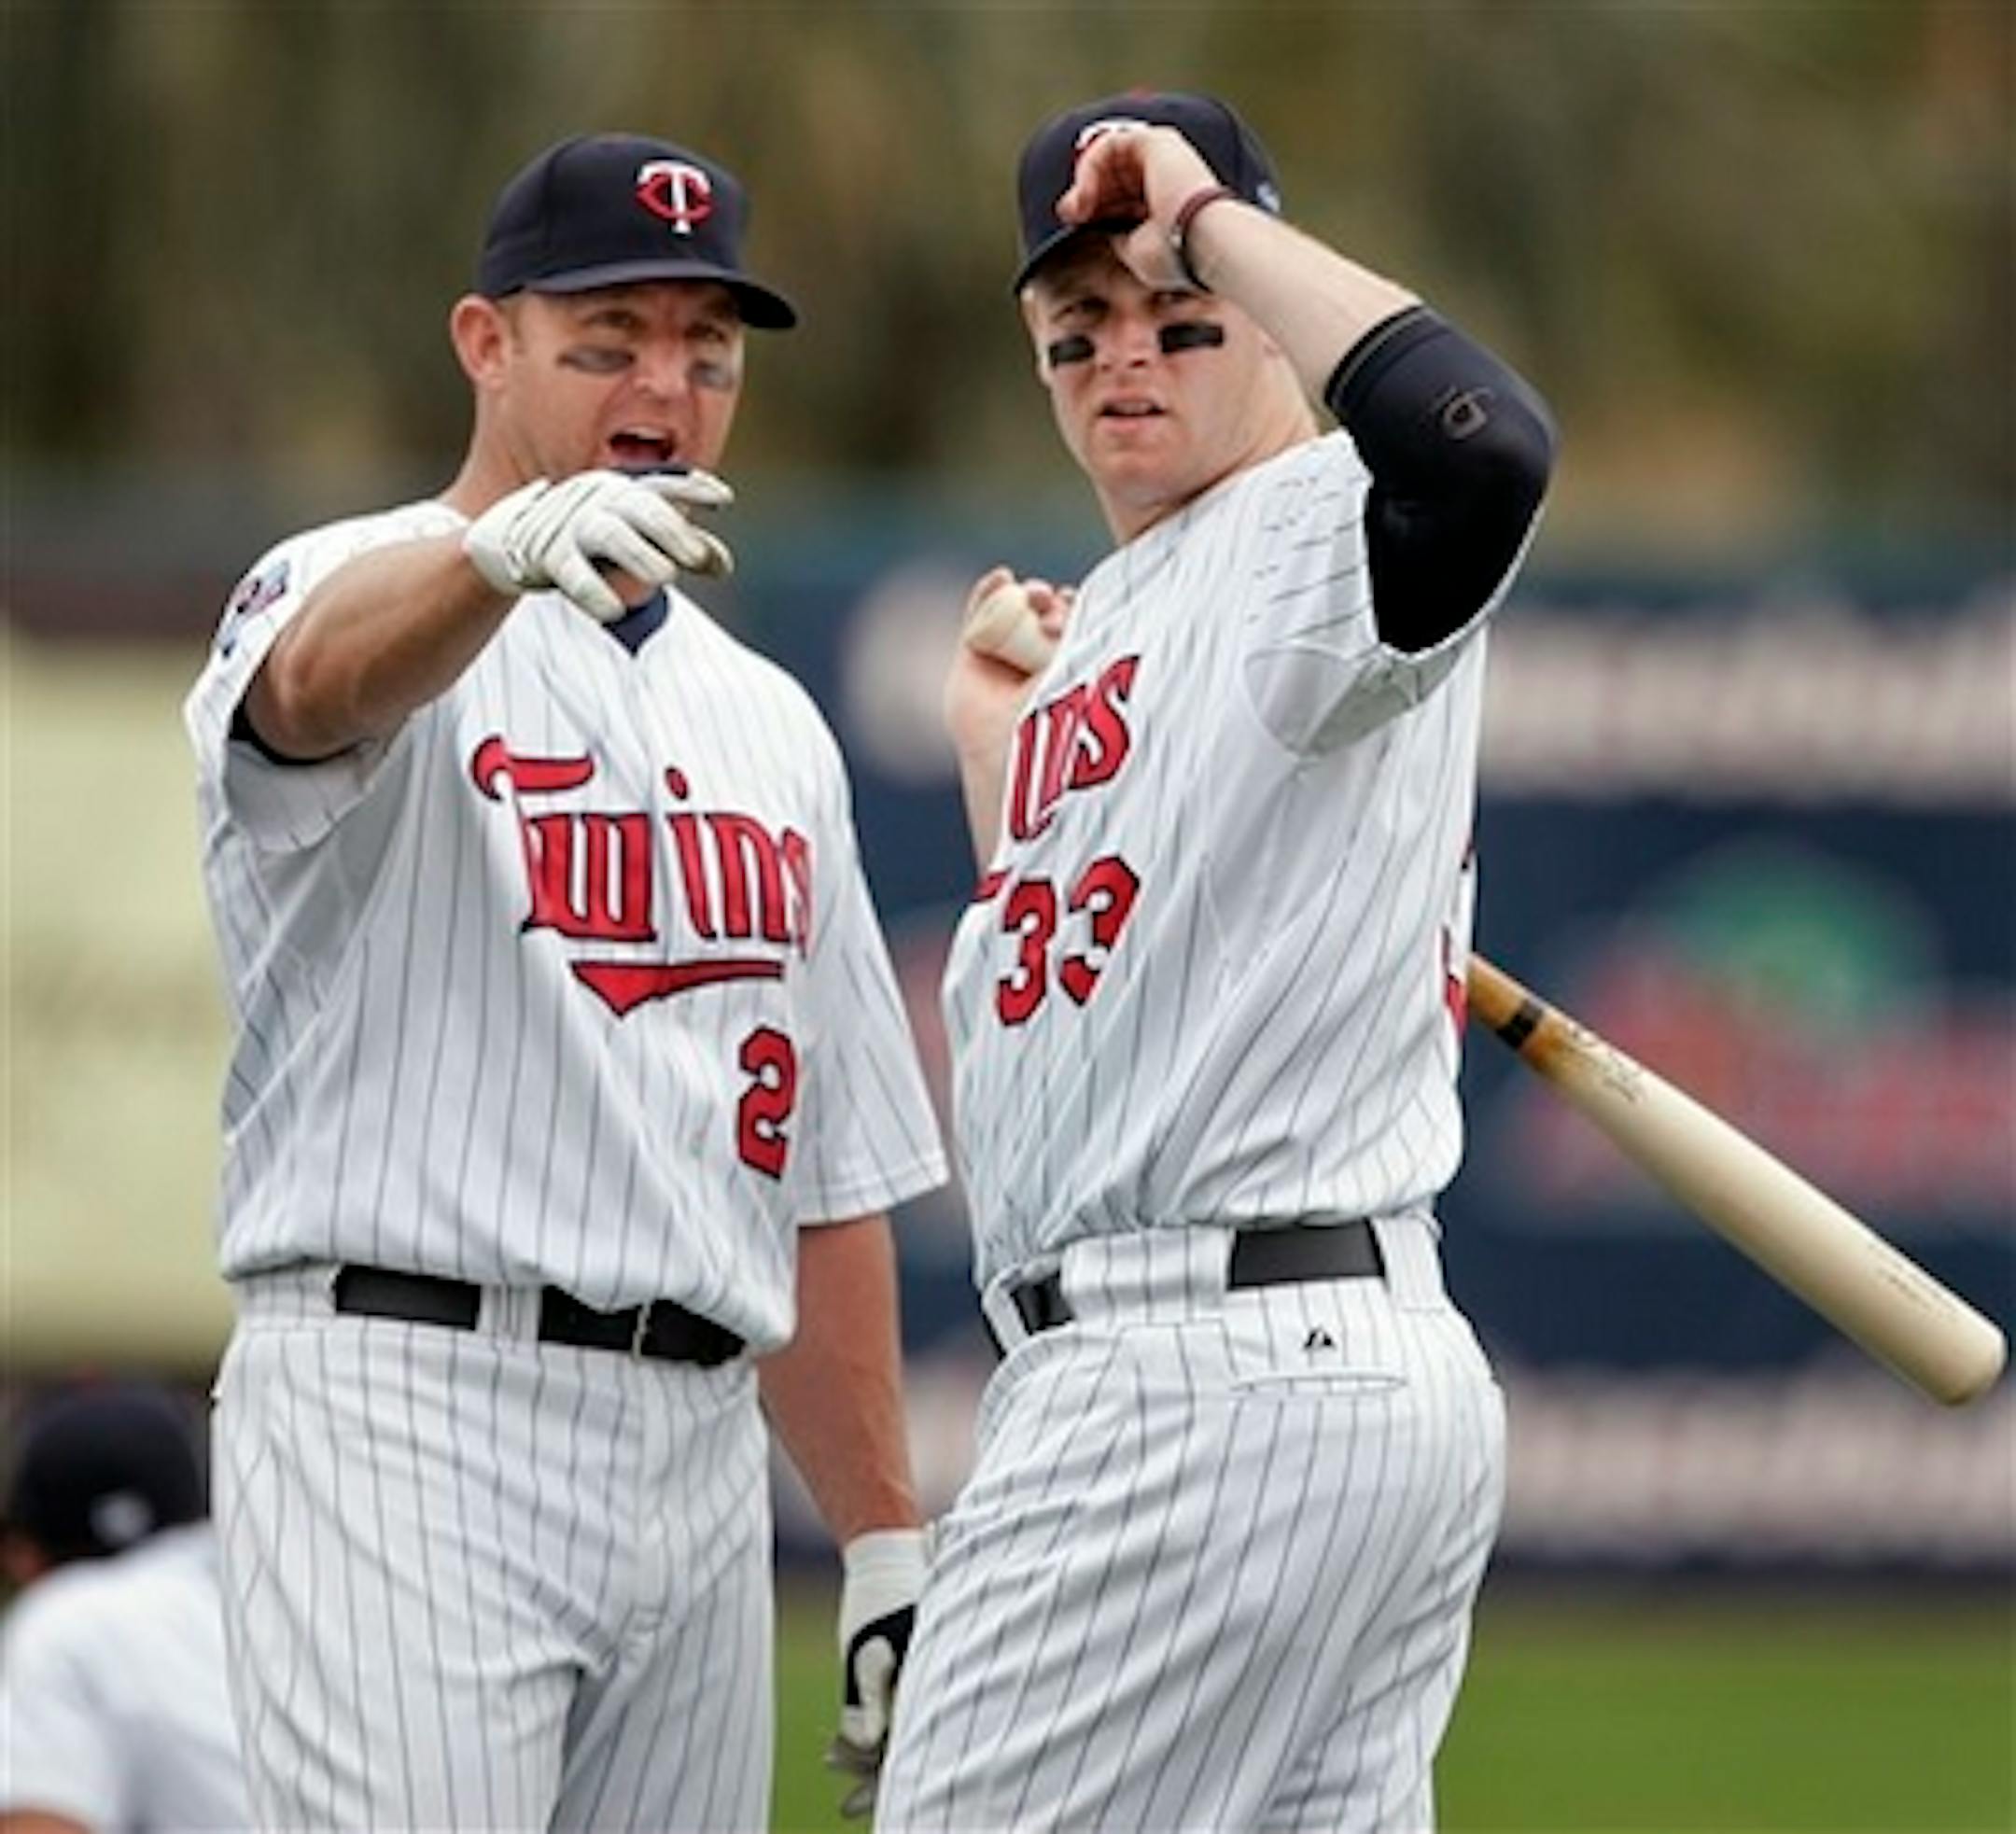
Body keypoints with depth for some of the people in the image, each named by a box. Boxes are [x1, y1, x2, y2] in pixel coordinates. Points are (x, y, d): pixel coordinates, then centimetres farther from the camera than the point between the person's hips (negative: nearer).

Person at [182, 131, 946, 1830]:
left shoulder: (766, 721, 21)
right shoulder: (345, 589, 0)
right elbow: (326, 673, -28)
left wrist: (888, 1541, 15)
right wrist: (513, 547, -50)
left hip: (698, 1447, 7)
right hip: (408, 1416, -7)